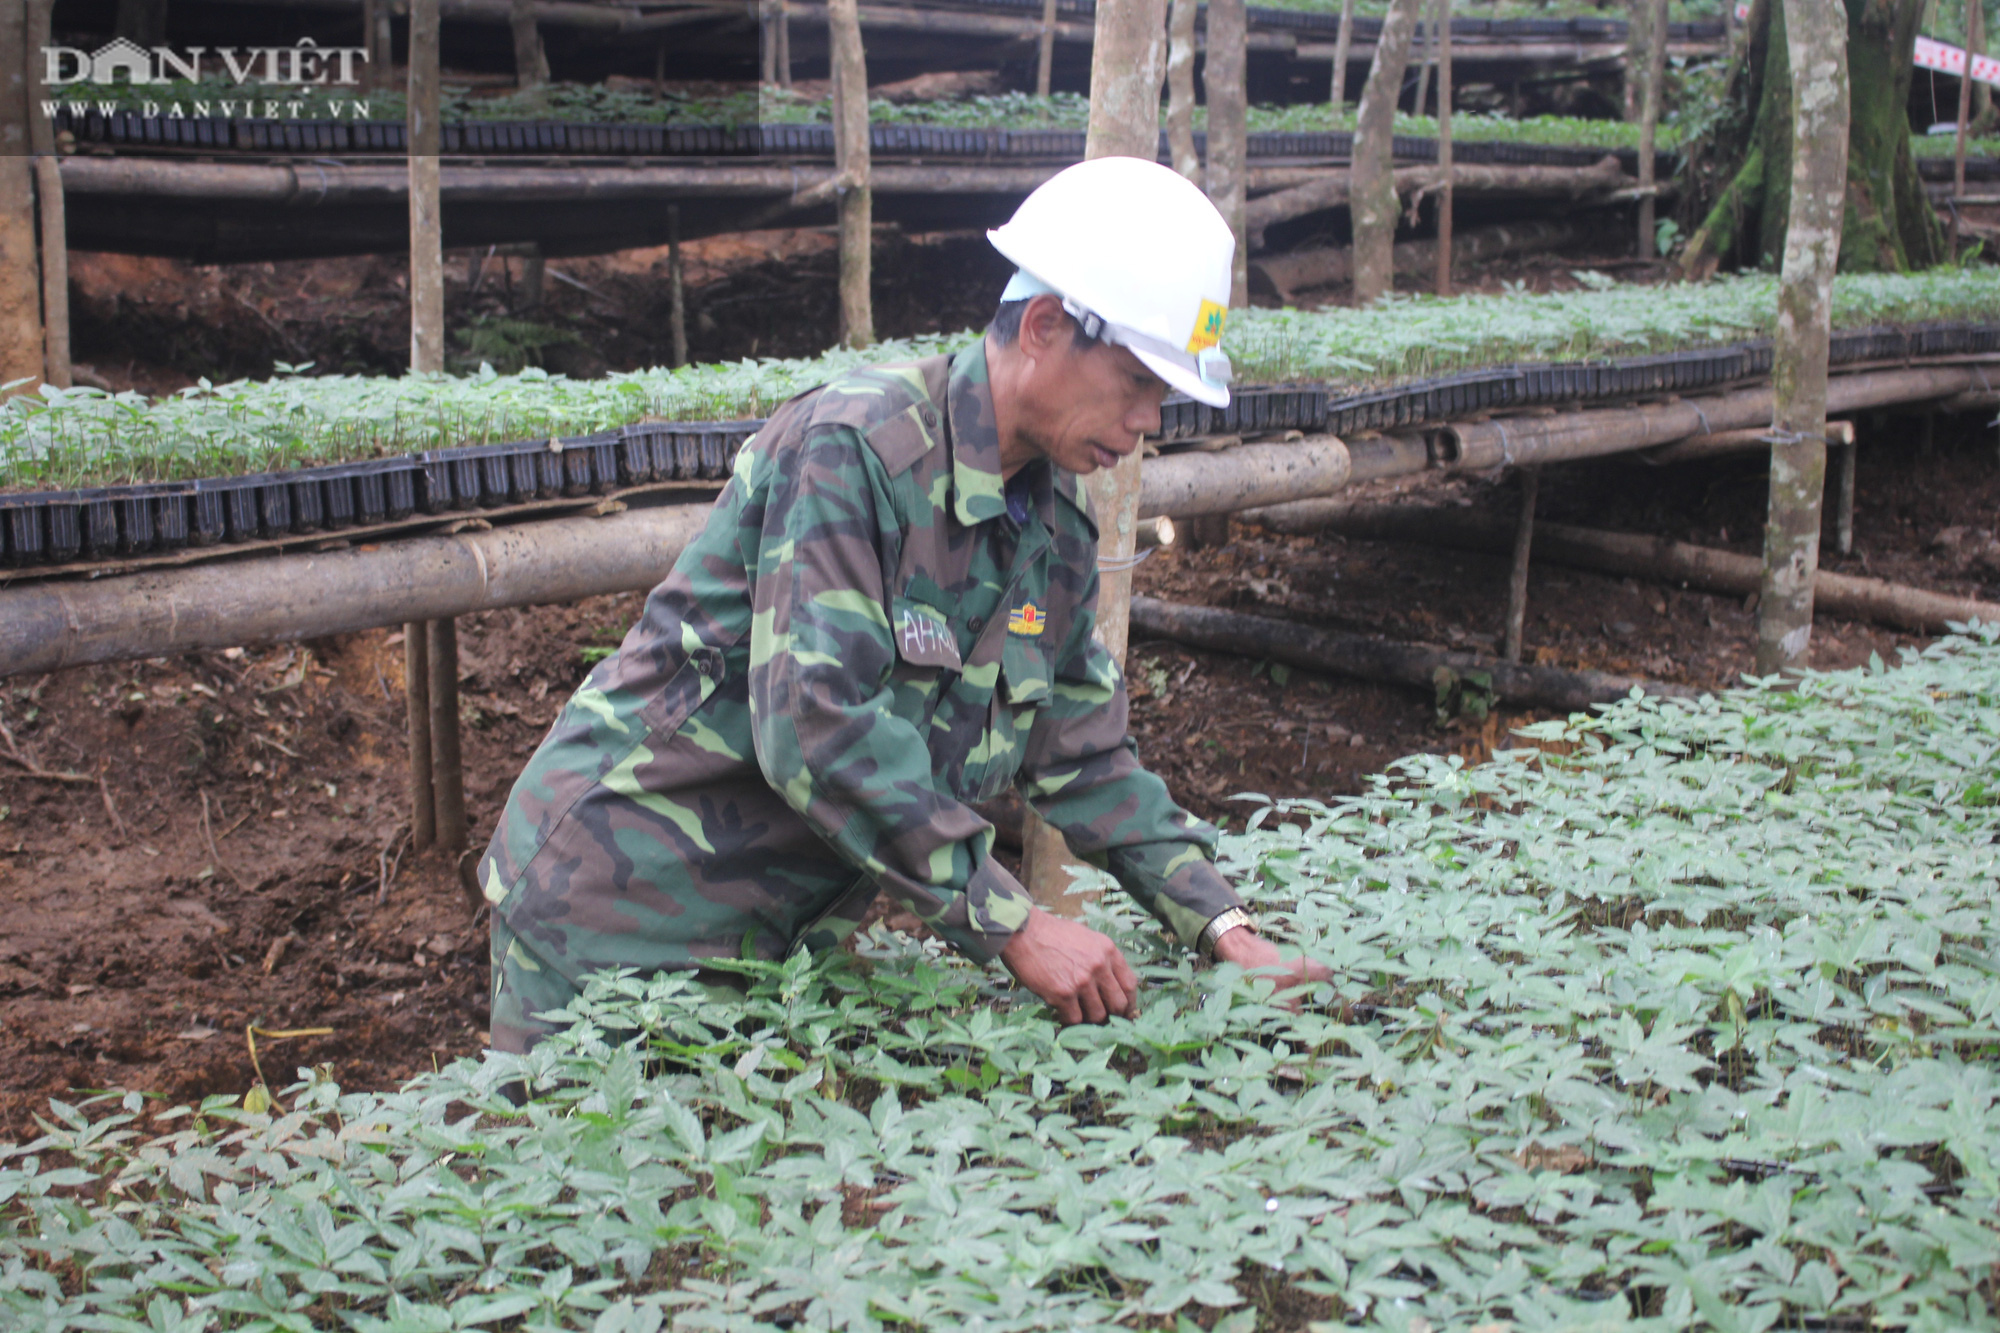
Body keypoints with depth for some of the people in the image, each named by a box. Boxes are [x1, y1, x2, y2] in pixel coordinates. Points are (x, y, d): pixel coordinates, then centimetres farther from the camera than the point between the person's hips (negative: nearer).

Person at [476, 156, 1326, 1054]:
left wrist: (1224, 930, -1)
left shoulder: (1055, 520, 4)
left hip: (788, 936, 7)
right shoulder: (855, 448, -22)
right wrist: (1012, 924, -27)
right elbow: (815, 728, -30)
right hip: (621, 907, -7)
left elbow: (1082, 760, 9)